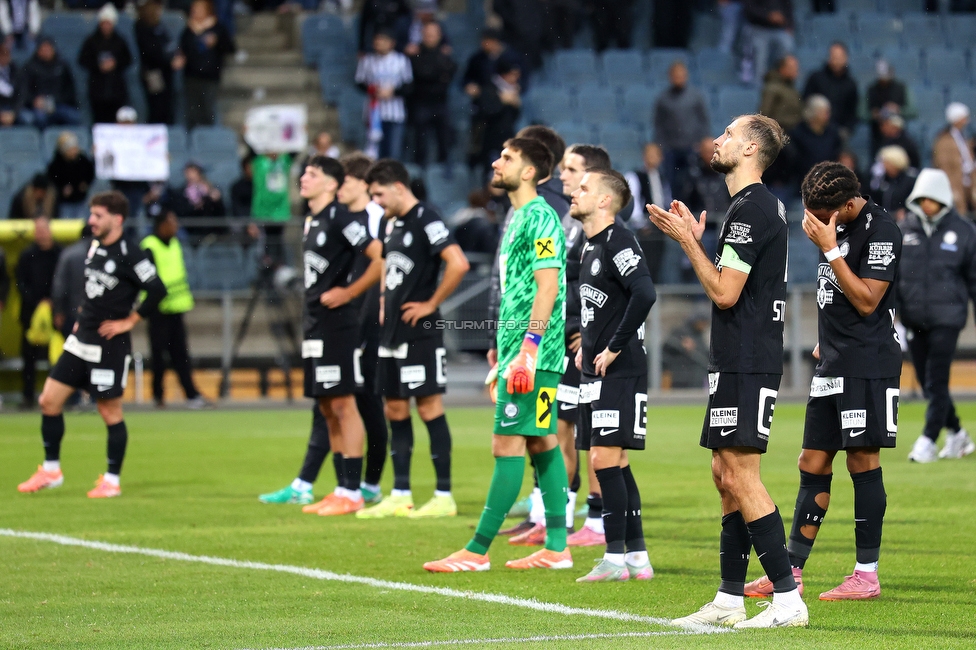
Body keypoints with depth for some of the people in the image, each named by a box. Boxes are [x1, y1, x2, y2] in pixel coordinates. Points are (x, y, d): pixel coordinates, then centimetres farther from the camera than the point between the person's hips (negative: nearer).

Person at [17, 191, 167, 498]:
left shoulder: (129, 254, -15)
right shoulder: (95, 247, 10)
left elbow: (157, 290, -19)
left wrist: (130, 321, -13)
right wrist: (84, 316, 15)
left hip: (110, 346, -8)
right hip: (81, 340, 8)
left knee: (110, 412, 1)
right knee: (49, 401, 5)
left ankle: (112, 481, 11)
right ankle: (51, 470, 17)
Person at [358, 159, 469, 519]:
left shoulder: (426, 220, -14)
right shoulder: (392, 224, 14)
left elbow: (458, 263, -25)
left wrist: (431, 304, -17)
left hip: (419, 331, -9)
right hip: (392, 329, 9)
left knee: (429, 406, -6)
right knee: (395, 409, 10)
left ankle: (444, 496, -2)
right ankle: (400, 496, 15)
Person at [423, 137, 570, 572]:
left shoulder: (540, 218, -11)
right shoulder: (519, 219, 19)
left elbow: (547, 287, -19)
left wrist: (528, 349, -25)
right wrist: (501, 360, 25)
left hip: (533, 355, -10)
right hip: (517, 354, 10)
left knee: (508, 445, -9)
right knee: (542, 444, 9)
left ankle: (477, 551, -11)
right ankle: (557, 548, 11)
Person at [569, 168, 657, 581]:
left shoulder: (618, 242, -13)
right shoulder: (591, 246, 17)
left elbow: (645, 295, -26)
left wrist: (614, 348, -21)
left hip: (619, 372, -10)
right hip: (595, 373, 10)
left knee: (606, 458, -11)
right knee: (613, 464, 10)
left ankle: (616, 558, -9)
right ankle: (638, 558, 14)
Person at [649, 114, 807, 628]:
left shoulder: (750, 209, -15)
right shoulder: (760, 205, 17)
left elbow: (725, 293, -19)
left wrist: (686, 240, -11)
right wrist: (695, 240, 18)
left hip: (745, 366, -11)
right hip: (739, 361, 11)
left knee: (740, 476, -11)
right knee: (726, 476, 12)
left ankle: (788, 599, -11)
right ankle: (729, 600, 16)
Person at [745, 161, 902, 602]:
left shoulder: (880, 229, -13)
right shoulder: (833, 226, 13)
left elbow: (867, 300, -19)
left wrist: (830, 249, -20)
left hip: (869, 364, -8)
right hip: (832, 366, 8)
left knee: (863, 460, -5)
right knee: (813, 463, 8)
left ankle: (867, 575, 2)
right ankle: (792, 570, 11)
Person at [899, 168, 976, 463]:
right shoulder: (905, 229, 5)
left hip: (946, 317, -4)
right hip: (914, 316, 4)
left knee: (937, 381, -10)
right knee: (926, 381, 9)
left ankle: (928, 442, -7)